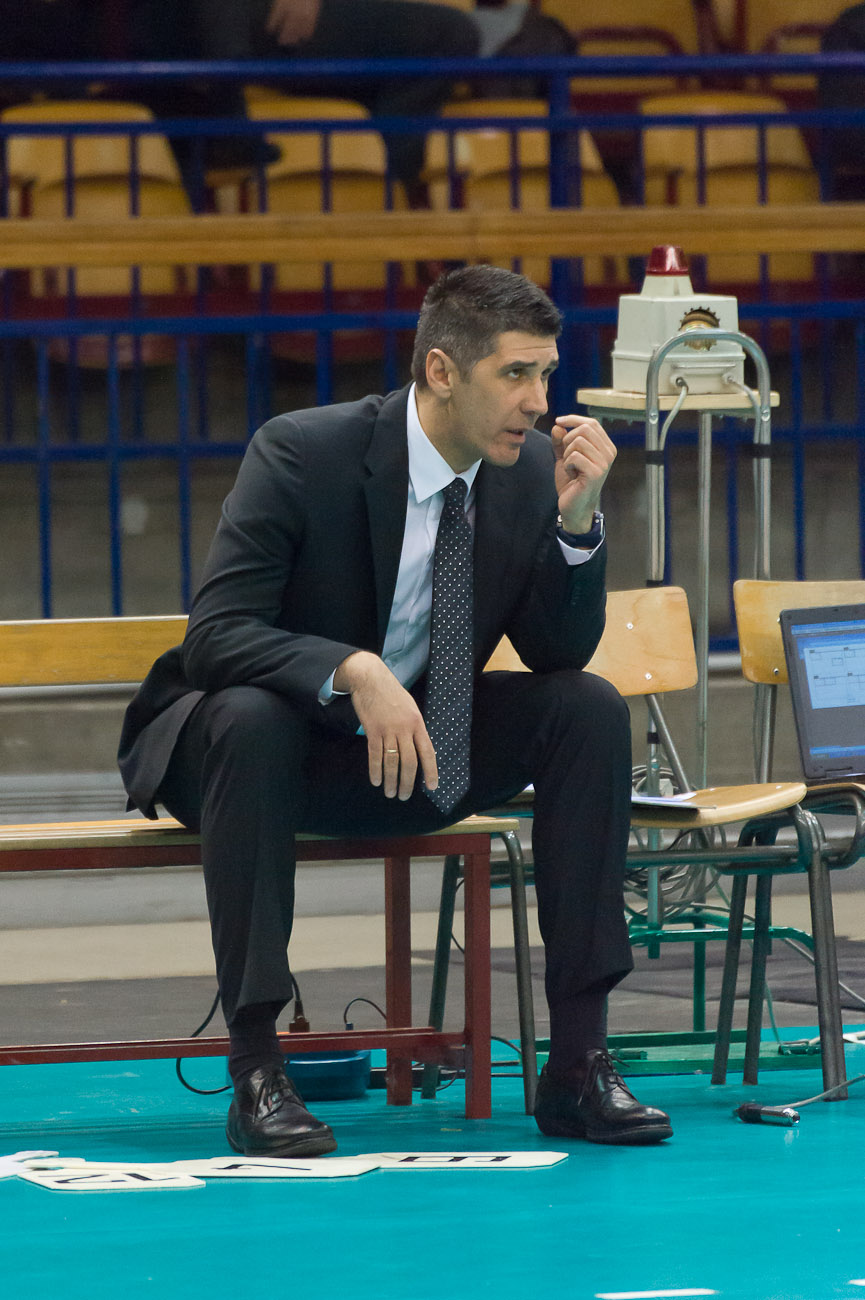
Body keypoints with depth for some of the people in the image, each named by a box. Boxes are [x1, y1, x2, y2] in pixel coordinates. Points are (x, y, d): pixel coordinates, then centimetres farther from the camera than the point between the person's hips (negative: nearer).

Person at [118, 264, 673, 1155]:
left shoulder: (529, 469, -6)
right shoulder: (302, 454, -21)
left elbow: (561, 653, -2)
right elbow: (215, 631, -27)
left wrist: (577, 519, -19)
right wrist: (353, 671, -43)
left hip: (413, 748, 5)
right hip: (266, 741, -5)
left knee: (590, 710, -16)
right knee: (248, 716, -38)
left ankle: (578, 1063, -17)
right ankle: (256, 1071, -34)